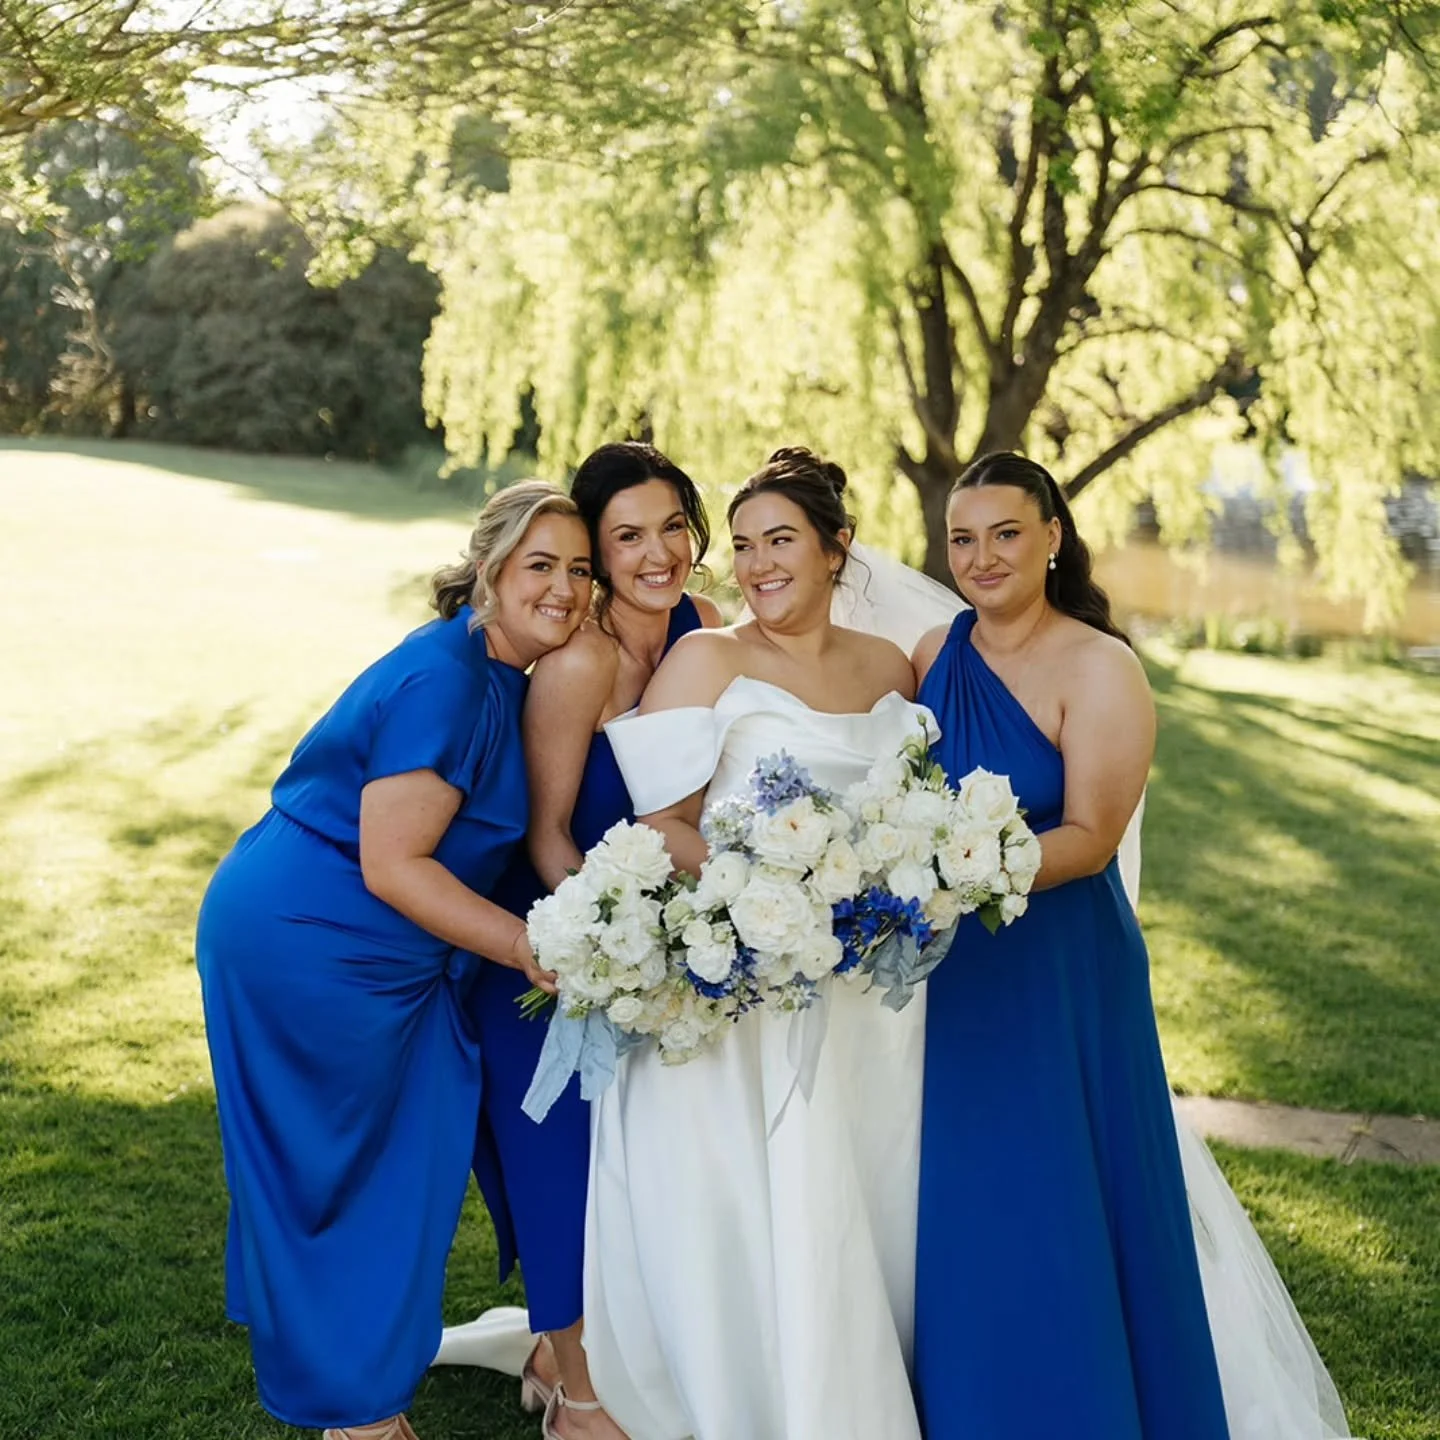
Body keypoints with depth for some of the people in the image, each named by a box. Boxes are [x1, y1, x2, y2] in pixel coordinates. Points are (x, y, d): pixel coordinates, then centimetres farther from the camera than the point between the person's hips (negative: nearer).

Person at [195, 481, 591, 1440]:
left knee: (396, 1155, 21)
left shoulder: (502, 676, 6)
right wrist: (526, 945, -24)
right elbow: (392, 865, -25)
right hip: (307, 944, -9)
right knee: (334, 1163, 7)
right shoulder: (442, 683, -24)